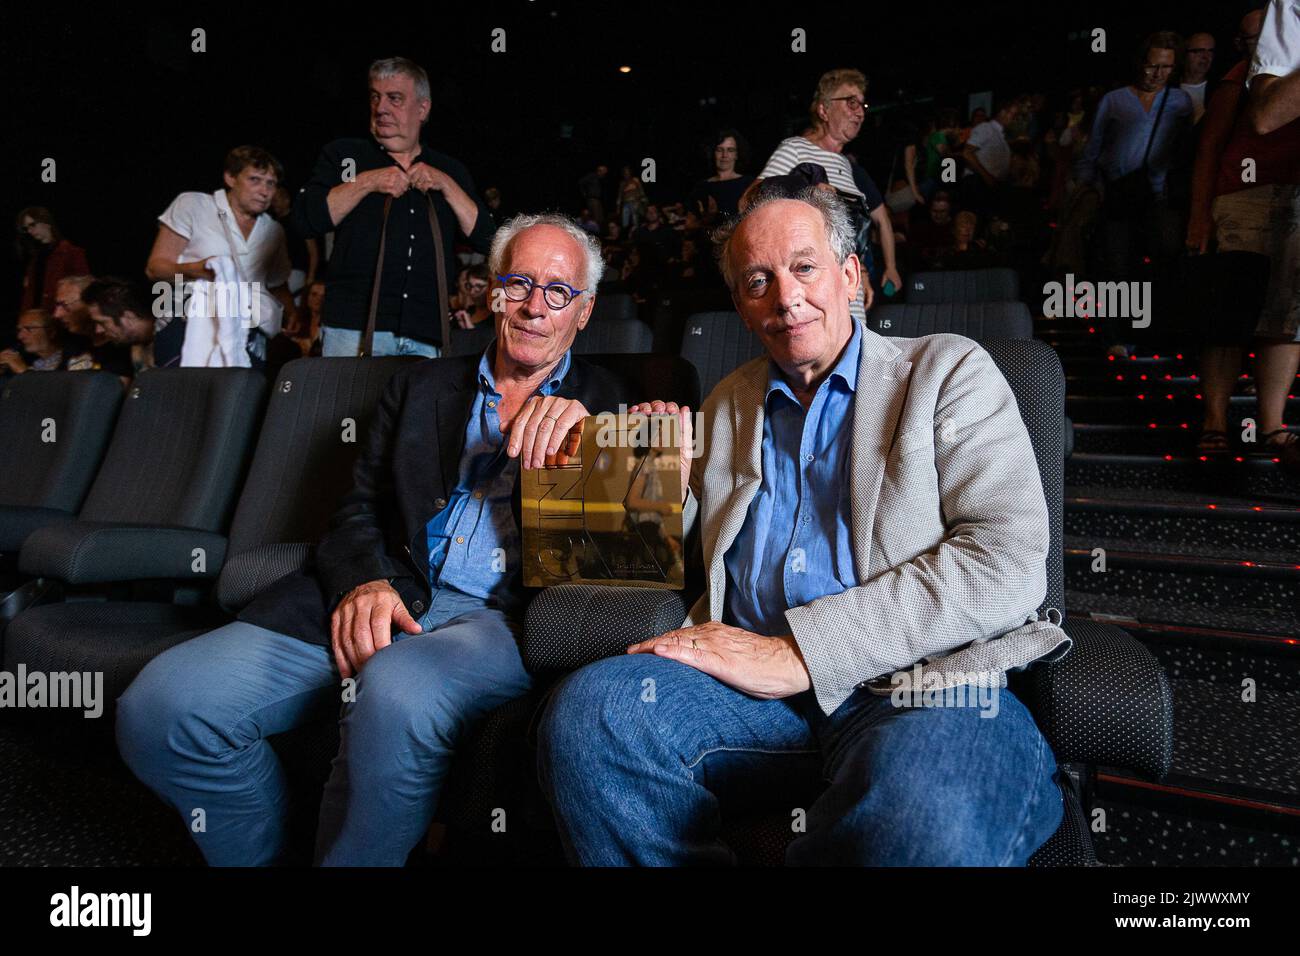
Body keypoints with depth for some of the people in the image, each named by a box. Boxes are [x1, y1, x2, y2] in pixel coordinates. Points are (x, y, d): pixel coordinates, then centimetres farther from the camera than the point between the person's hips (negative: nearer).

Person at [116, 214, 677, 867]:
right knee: (158, 704, -16)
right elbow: (358, 512, 15)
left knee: (396, 692, -38)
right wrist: (363, 582, -7)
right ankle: (265, 859, 8)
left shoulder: (607, 404, 14)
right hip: (388, 596, 4)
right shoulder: (421, 385, 22)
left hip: (503, 617, -3)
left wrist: (584, 437, -14)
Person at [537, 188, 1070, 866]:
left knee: (922, 820, -38)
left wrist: (801, 650, -14)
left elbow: (1008, 565, -7)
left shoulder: (948, 371, 8)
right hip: (752, 671, 4)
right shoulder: (727, 405, 22)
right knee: (585, 711, -25)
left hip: (921, 680, -3)